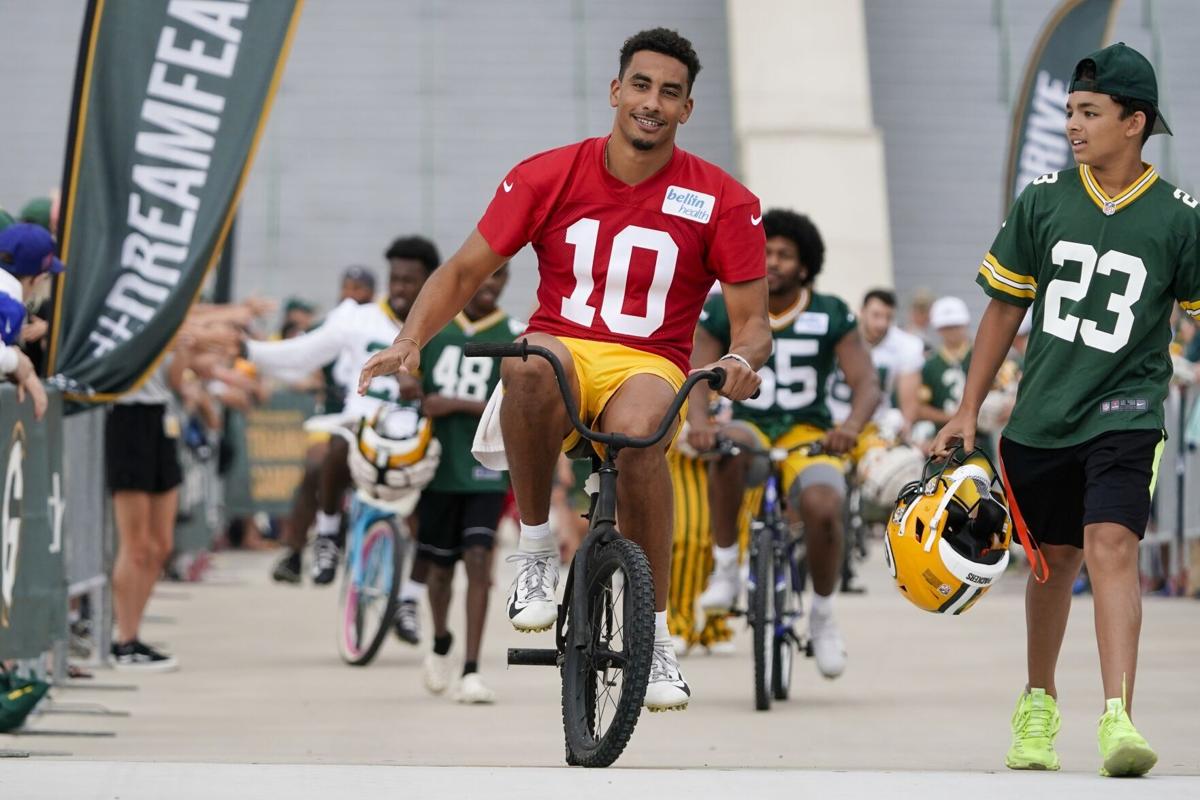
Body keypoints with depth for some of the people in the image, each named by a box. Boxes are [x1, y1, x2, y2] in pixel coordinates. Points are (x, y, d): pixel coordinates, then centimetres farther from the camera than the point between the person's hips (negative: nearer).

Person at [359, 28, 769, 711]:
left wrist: (742, 359, -23)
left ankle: (656, 640, -25)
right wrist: (412, 340, -14)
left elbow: (752, 320, 1)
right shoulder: (548, 177, 0)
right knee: (528, 364, -39)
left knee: (638, 428, -39)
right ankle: (537, 552, -20)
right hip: (564, 353, 1)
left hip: (649, 367, 0)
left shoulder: (724, 202, -1)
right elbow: (465, 272, 4)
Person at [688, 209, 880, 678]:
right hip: (750, 427, 0)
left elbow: (867, 383, -8)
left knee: (822, 508, -32)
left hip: (808, 433, 0)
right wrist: (698, 422, -33)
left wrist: (851, 426, -31)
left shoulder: (831, 316, -2)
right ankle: (725, 570, -24)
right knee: (728, 447, -39)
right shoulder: (724, 312, -1)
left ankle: (823, 618, -5)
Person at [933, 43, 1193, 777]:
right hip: (1043, 415, 3)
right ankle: (1039, 705, 36)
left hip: (1126, 413, -3)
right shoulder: (1043, 201, 2)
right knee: (1052, 561, 15)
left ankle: (1118, 718, -29)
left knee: (1111, 547, -21)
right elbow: (1006, 307, 10)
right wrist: (969, 410, 10)